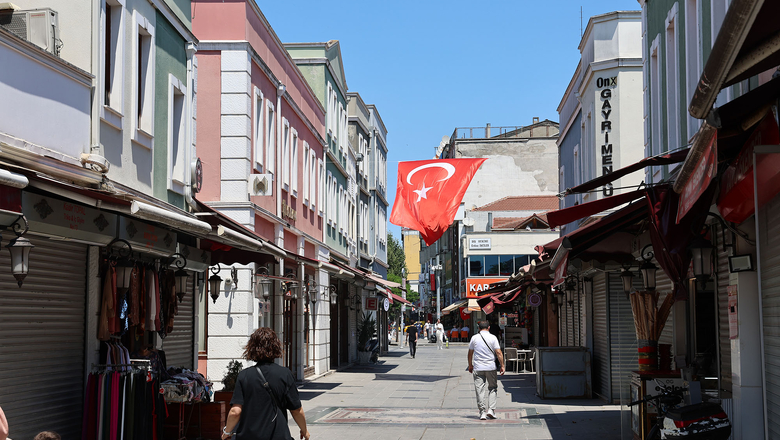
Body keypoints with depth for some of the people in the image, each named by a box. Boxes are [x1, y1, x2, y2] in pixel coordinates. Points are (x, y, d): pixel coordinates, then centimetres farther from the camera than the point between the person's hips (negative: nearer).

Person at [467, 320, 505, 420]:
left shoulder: (474, 338, 3)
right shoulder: (493, 338, -1)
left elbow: (470, 353, 9)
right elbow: (499, 353, -6)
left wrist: (470, 365, 21)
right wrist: (502, 366, 0)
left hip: (478, 368, 1)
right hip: (491, 367, -1)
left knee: (480, 390, 2)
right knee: (493, 388, 13)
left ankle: (482, 413, 1)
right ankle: (491, 410, 2)